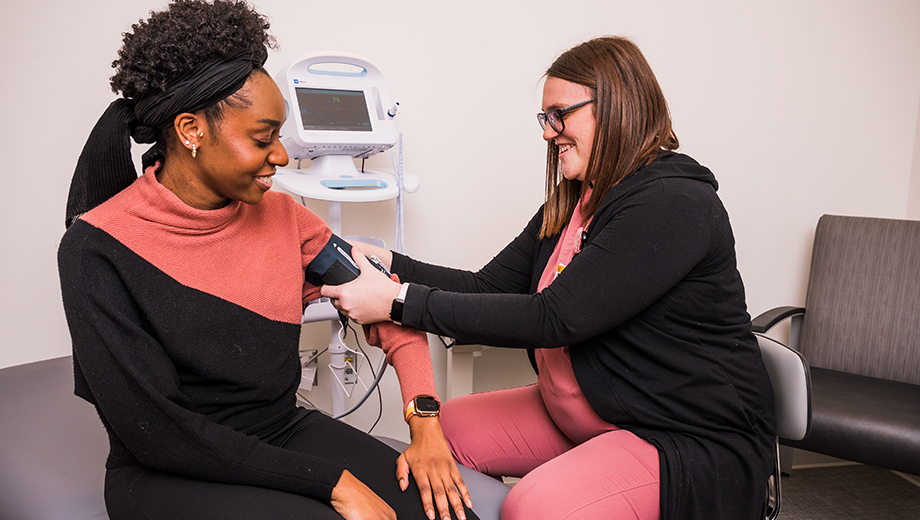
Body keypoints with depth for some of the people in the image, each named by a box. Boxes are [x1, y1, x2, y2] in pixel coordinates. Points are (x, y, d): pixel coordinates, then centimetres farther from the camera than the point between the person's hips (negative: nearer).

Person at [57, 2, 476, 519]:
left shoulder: (281, 216, 0)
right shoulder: (98, 248, -13)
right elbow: (157, 431, -17)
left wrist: (427, 428, -10)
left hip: (285, 432, 4)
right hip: (169, 474, -4)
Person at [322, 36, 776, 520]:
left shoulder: (674, 206, -21)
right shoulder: (574, 202, 8)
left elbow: (552, 318, -27)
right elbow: (489, 286, 3)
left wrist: (400, 302, -26)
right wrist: (390, 265, -10)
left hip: (694, 442, -8)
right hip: (583, 417, 8)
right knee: (446, 427, 0)